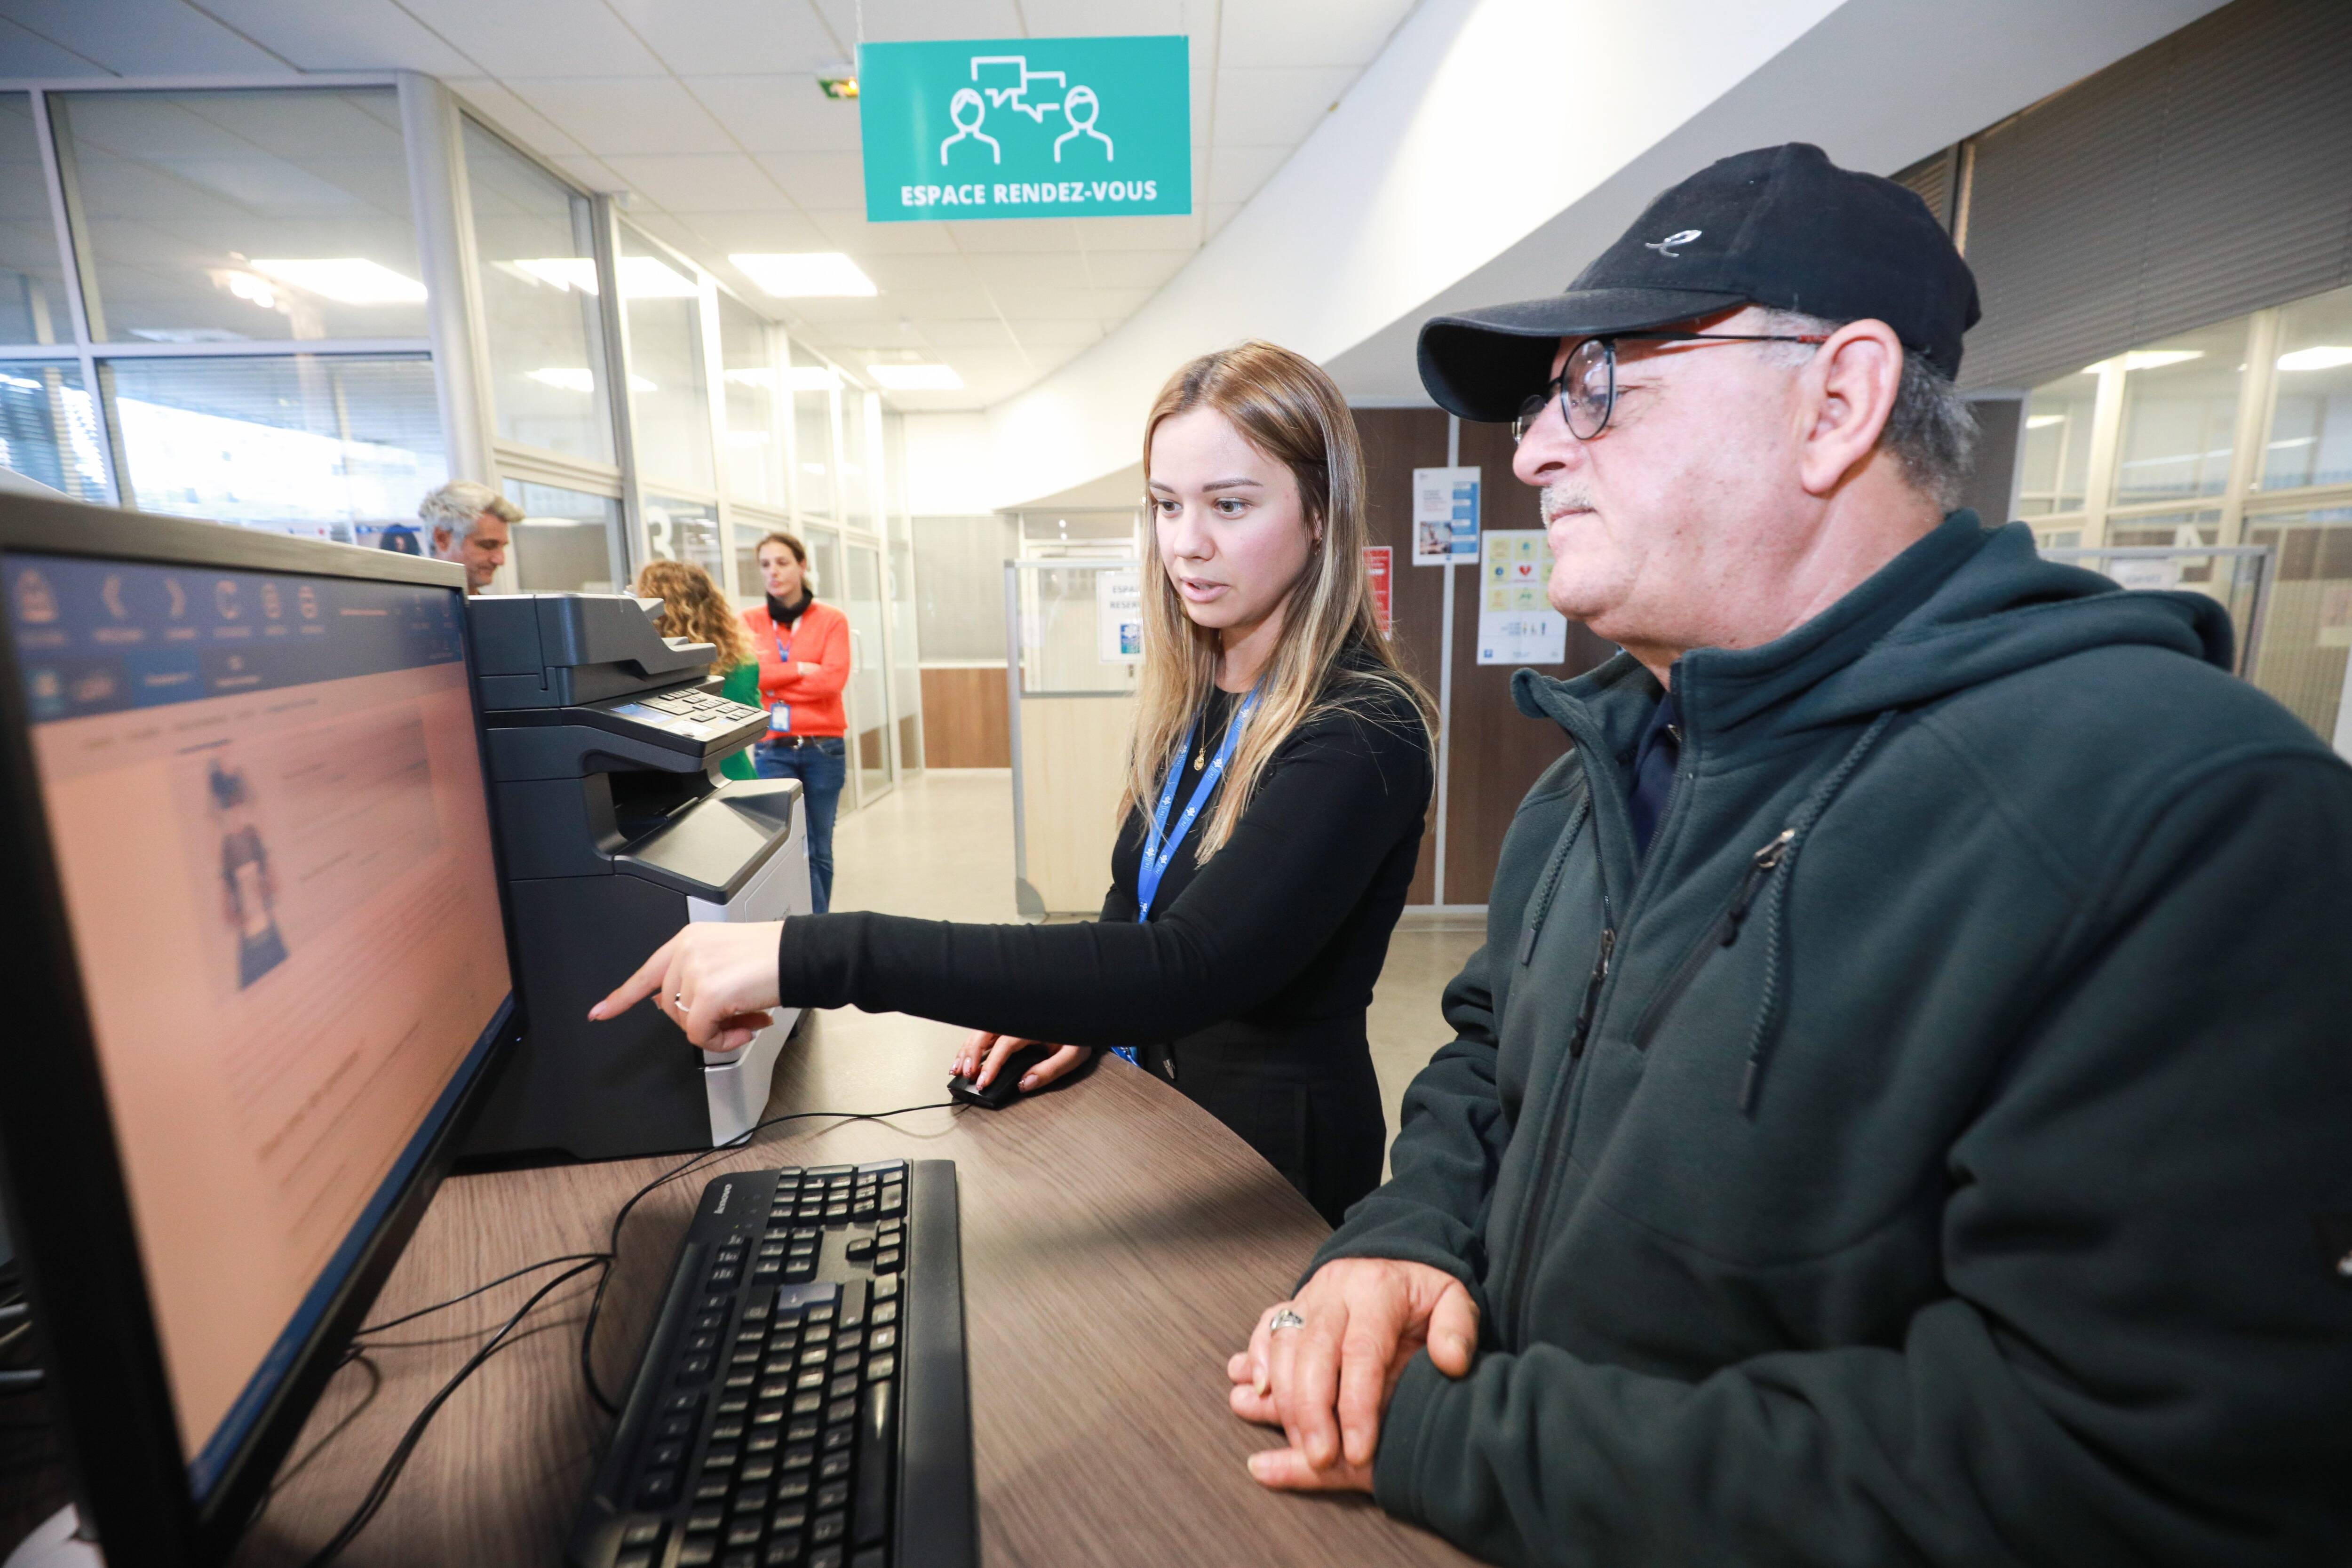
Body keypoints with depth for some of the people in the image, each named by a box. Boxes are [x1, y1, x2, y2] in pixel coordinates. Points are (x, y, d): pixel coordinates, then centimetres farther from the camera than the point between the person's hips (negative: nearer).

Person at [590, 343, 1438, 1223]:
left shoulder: (1361, 736, -25)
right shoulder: (1184, 696, 0)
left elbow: (1181, 971, -36)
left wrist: (811, 958, -37)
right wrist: (1072, 1005, -8)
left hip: (1277, 1152, -6)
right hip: (1158, 1106, 6)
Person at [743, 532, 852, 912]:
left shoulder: (831, 620, 3)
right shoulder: (750, 621, 8)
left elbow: (833, 679, -10)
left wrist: (775, 679, -6)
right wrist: (801, 670, -8)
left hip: (823, 748, 0)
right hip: (772, 750, 0)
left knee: (819, 850, 8)